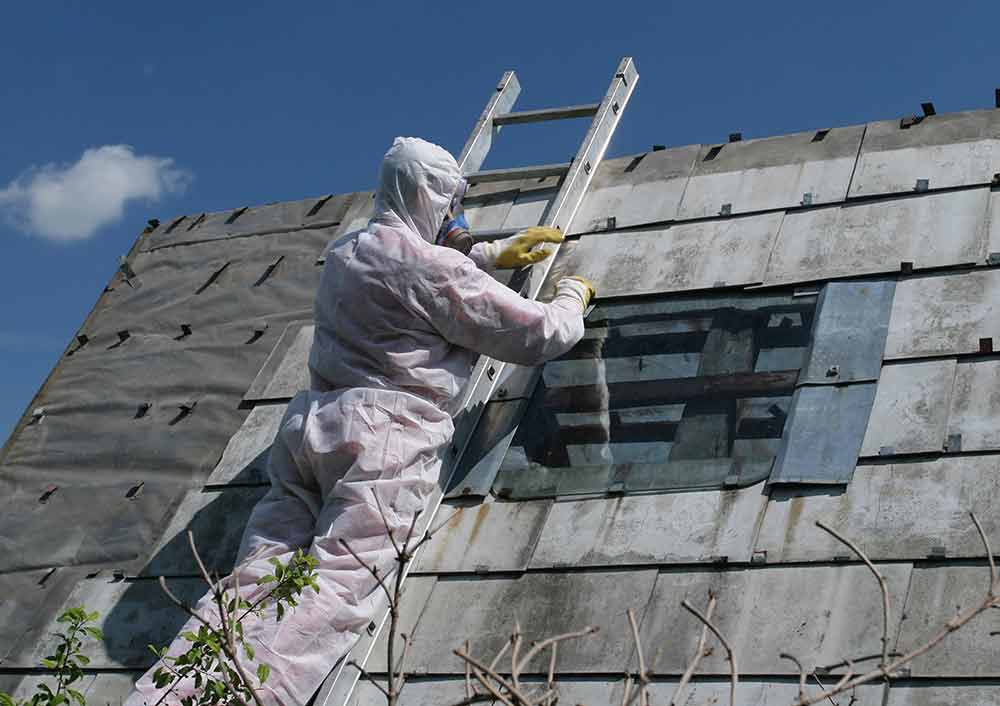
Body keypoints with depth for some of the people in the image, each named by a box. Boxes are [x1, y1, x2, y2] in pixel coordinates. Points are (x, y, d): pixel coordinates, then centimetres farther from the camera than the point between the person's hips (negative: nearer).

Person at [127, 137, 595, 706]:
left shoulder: (346, 252, 21)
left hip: (309, 424, 8)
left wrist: (494, 254, 48)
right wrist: (573, 299, 22)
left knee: (253, 583, -4)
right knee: (335, 596, -17)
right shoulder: (434, 269, -4)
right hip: (383, 435, -7)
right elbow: (536, 336, 0)